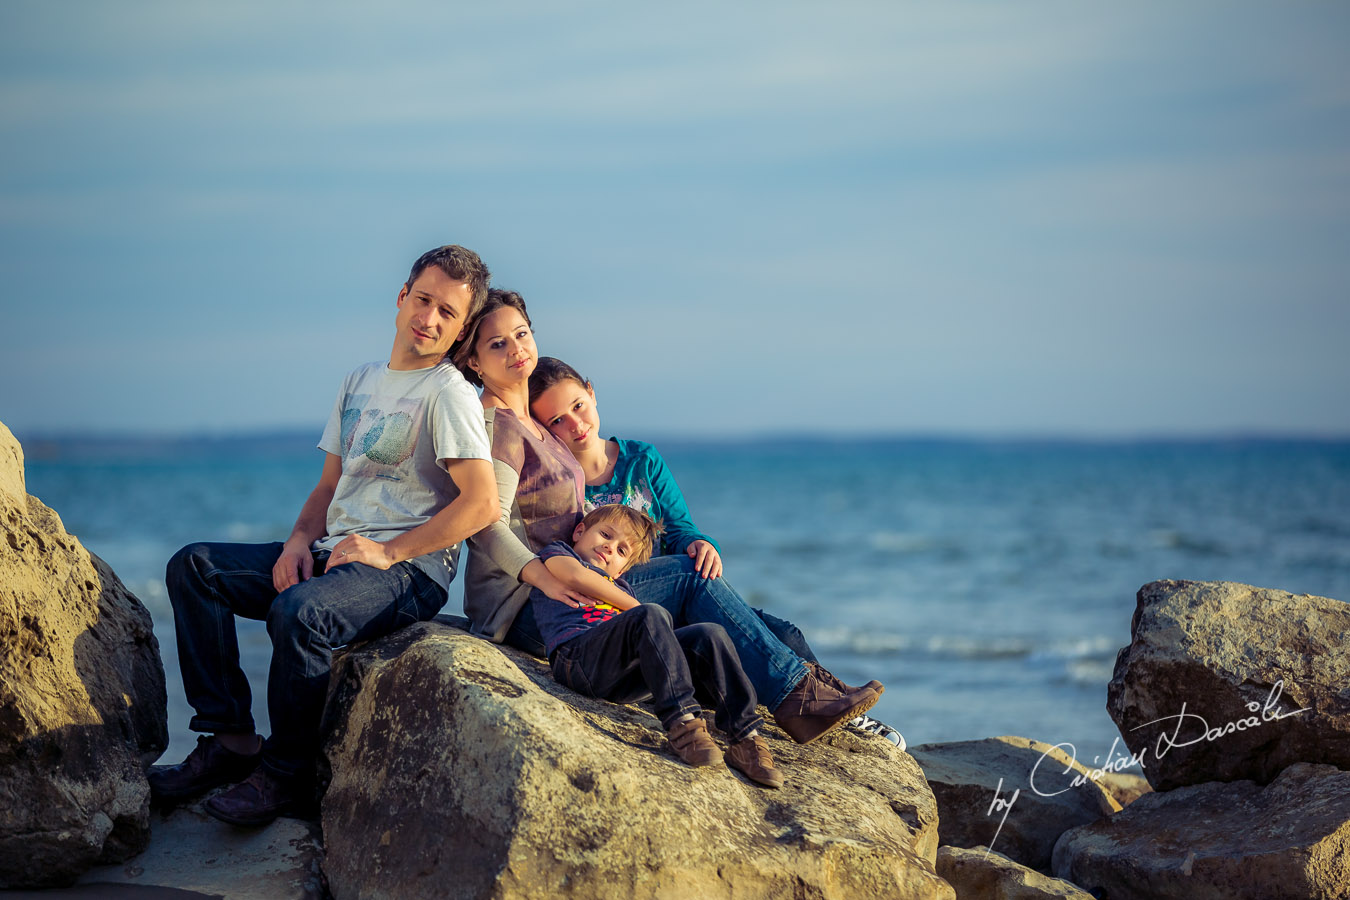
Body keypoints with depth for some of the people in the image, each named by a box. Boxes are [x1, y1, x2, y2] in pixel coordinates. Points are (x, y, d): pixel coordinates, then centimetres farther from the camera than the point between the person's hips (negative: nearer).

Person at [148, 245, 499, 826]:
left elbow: (482, 502, -18)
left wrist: (389, 551, -18)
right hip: (333, 555, 8)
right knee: (193, 567, -3)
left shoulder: (448, 393, -6)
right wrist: (301, 540, 2)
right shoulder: (360, 383, 19)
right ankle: (229, 740, -9)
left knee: (300, 613, -37)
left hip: (410, 567, -8)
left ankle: (284, 773, -16)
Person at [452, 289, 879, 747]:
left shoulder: (527, 422, 19)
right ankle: (796, 695, -13)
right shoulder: (498, 429, -12)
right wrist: (546, 579, -37)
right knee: (691, 577, -13)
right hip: (521, 610, -9)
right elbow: (488, 528, -23)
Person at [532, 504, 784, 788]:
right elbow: (575, 575, 1)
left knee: (709, 635, -14)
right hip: (579, 655, -6)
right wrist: (637, 609, 7)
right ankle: (681, 721, -41)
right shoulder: (555, 551, 26)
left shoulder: (621, 586, 40)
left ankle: (744, 736, -22)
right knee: (652, 616, -31)